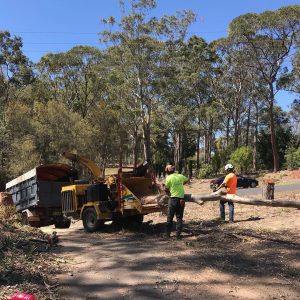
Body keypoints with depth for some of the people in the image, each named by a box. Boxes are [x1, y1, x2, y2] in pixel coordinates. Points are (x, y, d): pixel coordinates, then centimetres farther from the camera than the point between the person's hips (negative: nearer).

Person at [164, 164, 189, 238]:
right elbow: (187, 180, 27)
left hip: (173, 199, -3)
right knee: (179, 218, 9)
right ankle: (178, 234, 9)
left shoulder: (169, 178, -8)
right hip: (181, 199, 3)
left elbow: (166, 189, -1)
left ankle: (168, 234, 13)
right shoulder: (180, 176, 6)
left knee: (170, 218, 8)